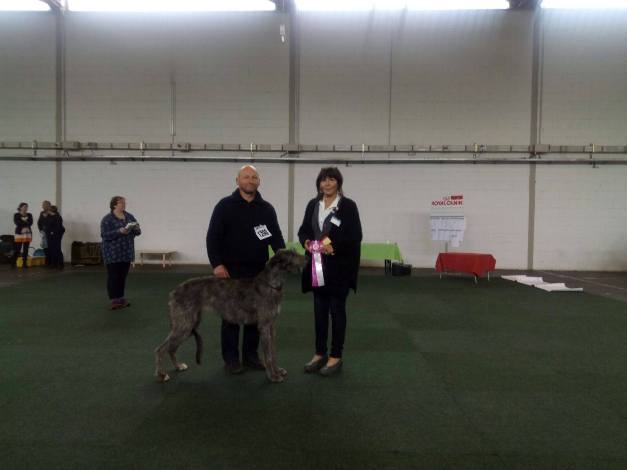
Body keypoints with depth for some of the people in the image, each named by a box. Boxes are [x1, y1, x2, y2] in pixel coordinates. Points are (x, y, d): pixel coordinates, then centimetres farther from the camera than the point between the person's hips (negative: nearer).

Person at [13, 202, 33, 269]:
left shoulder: (29, 215, 13)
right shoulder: (16, 215, 4)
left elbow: (30, 223, -2)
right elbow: (17, 223, -11)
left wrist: (23, 222, -13)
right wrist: (26, 222, -9)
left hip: (28, 233, 4)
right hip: (19, 233, -3)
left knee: (26, 249, 3)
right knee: (17, 249, -7)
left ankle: (24, 263, 7)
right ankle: (13, 263, 0)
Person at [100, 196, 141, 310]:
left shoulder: (130, 216, 9)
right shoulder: (107, 219, -7)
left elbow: (138, 232, 10)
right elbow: (105, 235, -16)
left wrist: (136, 228, -13)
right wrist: (119, 231, -27)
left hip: (126, 252, 5)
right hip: (113, 253, -5)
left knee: (123, 276, 10)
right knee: (113, 276, -3)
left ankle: (120, 298, 18)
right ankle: (113, 300, 1)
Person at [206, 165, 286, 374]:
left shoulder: (266, 208, 6)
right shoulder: (225, 205, -3)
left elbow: (275, 236, 3)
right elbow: (213, 237, -6)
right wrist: (217, 263, -16)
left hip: (258, 271, 4)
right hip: (231, 271, -3)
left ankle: (250, 355, 23)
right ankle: (231, 358, 15)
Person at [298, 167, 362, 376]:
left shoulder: (348, 205, -5)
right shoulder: (313, 205, 10)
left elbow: (355, 236, -9)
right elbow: (303, 230, 14)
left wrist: (334, 247, -22)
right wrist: (306, 242, -7)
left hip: (339, 267, -5)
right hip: (318, 266, 5)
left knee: (337, 310, 3)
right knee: (319, 310, 10)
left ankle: (336, 357, 14)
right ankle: (320, 354, 22)